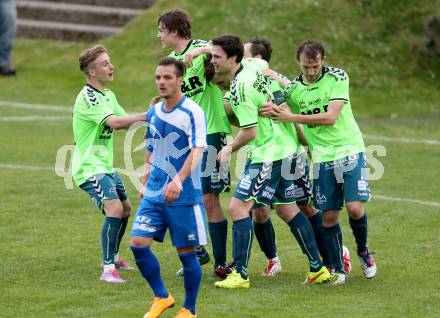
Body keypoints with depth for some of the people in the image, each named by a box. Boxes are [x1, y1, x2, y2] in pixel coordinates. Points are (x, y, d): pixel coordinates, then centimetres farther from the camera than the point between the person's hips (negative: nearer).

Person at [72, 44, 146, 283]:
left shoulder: (108, 95, 12)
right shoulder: (88, 98, -20)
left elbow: (124, 121, 14)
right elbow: (113, 122, -32)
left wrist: (149, 113, -2)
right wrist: (146, 116, -32)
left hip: (106, 165, 10)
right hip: (89, 167, -10)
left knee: (125, 208, 21)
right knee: (114, 208, -24)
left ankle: (113, 257, 40)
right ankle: (108, 270, -23)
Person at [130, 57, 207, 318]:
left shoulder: (193, 113, -12)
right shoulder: (153, 112, 9)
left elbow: (196, 152, -21)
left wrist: (179, 181, -34)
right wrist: (146, 184, 21)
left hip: (185, 196, -6)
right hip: (154, 195, 6)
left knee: (186, 253, 2)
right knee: (138, 243, -6)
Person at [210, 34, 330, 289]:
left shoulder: (241, 87, -21)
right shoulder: (253, 70, 7)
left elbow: (250, 132, -21)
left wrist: (229, 150, -5)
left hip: (267, 156, -10)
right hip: (285, 149, 10)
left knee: (238, 207, -9)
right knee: (288, 209, 16)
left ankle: (241, 275, -11)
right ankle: (318, 268, 19)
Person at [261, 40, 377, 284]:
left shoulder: (337, 78, -8)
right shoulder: (293, 89, 1)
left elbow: (330, 117, -17)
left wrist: (291, 117, -17)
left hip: (350, 151, -3)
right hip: (322, 158, 3)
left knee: (355, 207, -13)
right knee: (329, 216, 0)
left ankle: (363, 251, 15)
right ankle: (337, 269, 12)